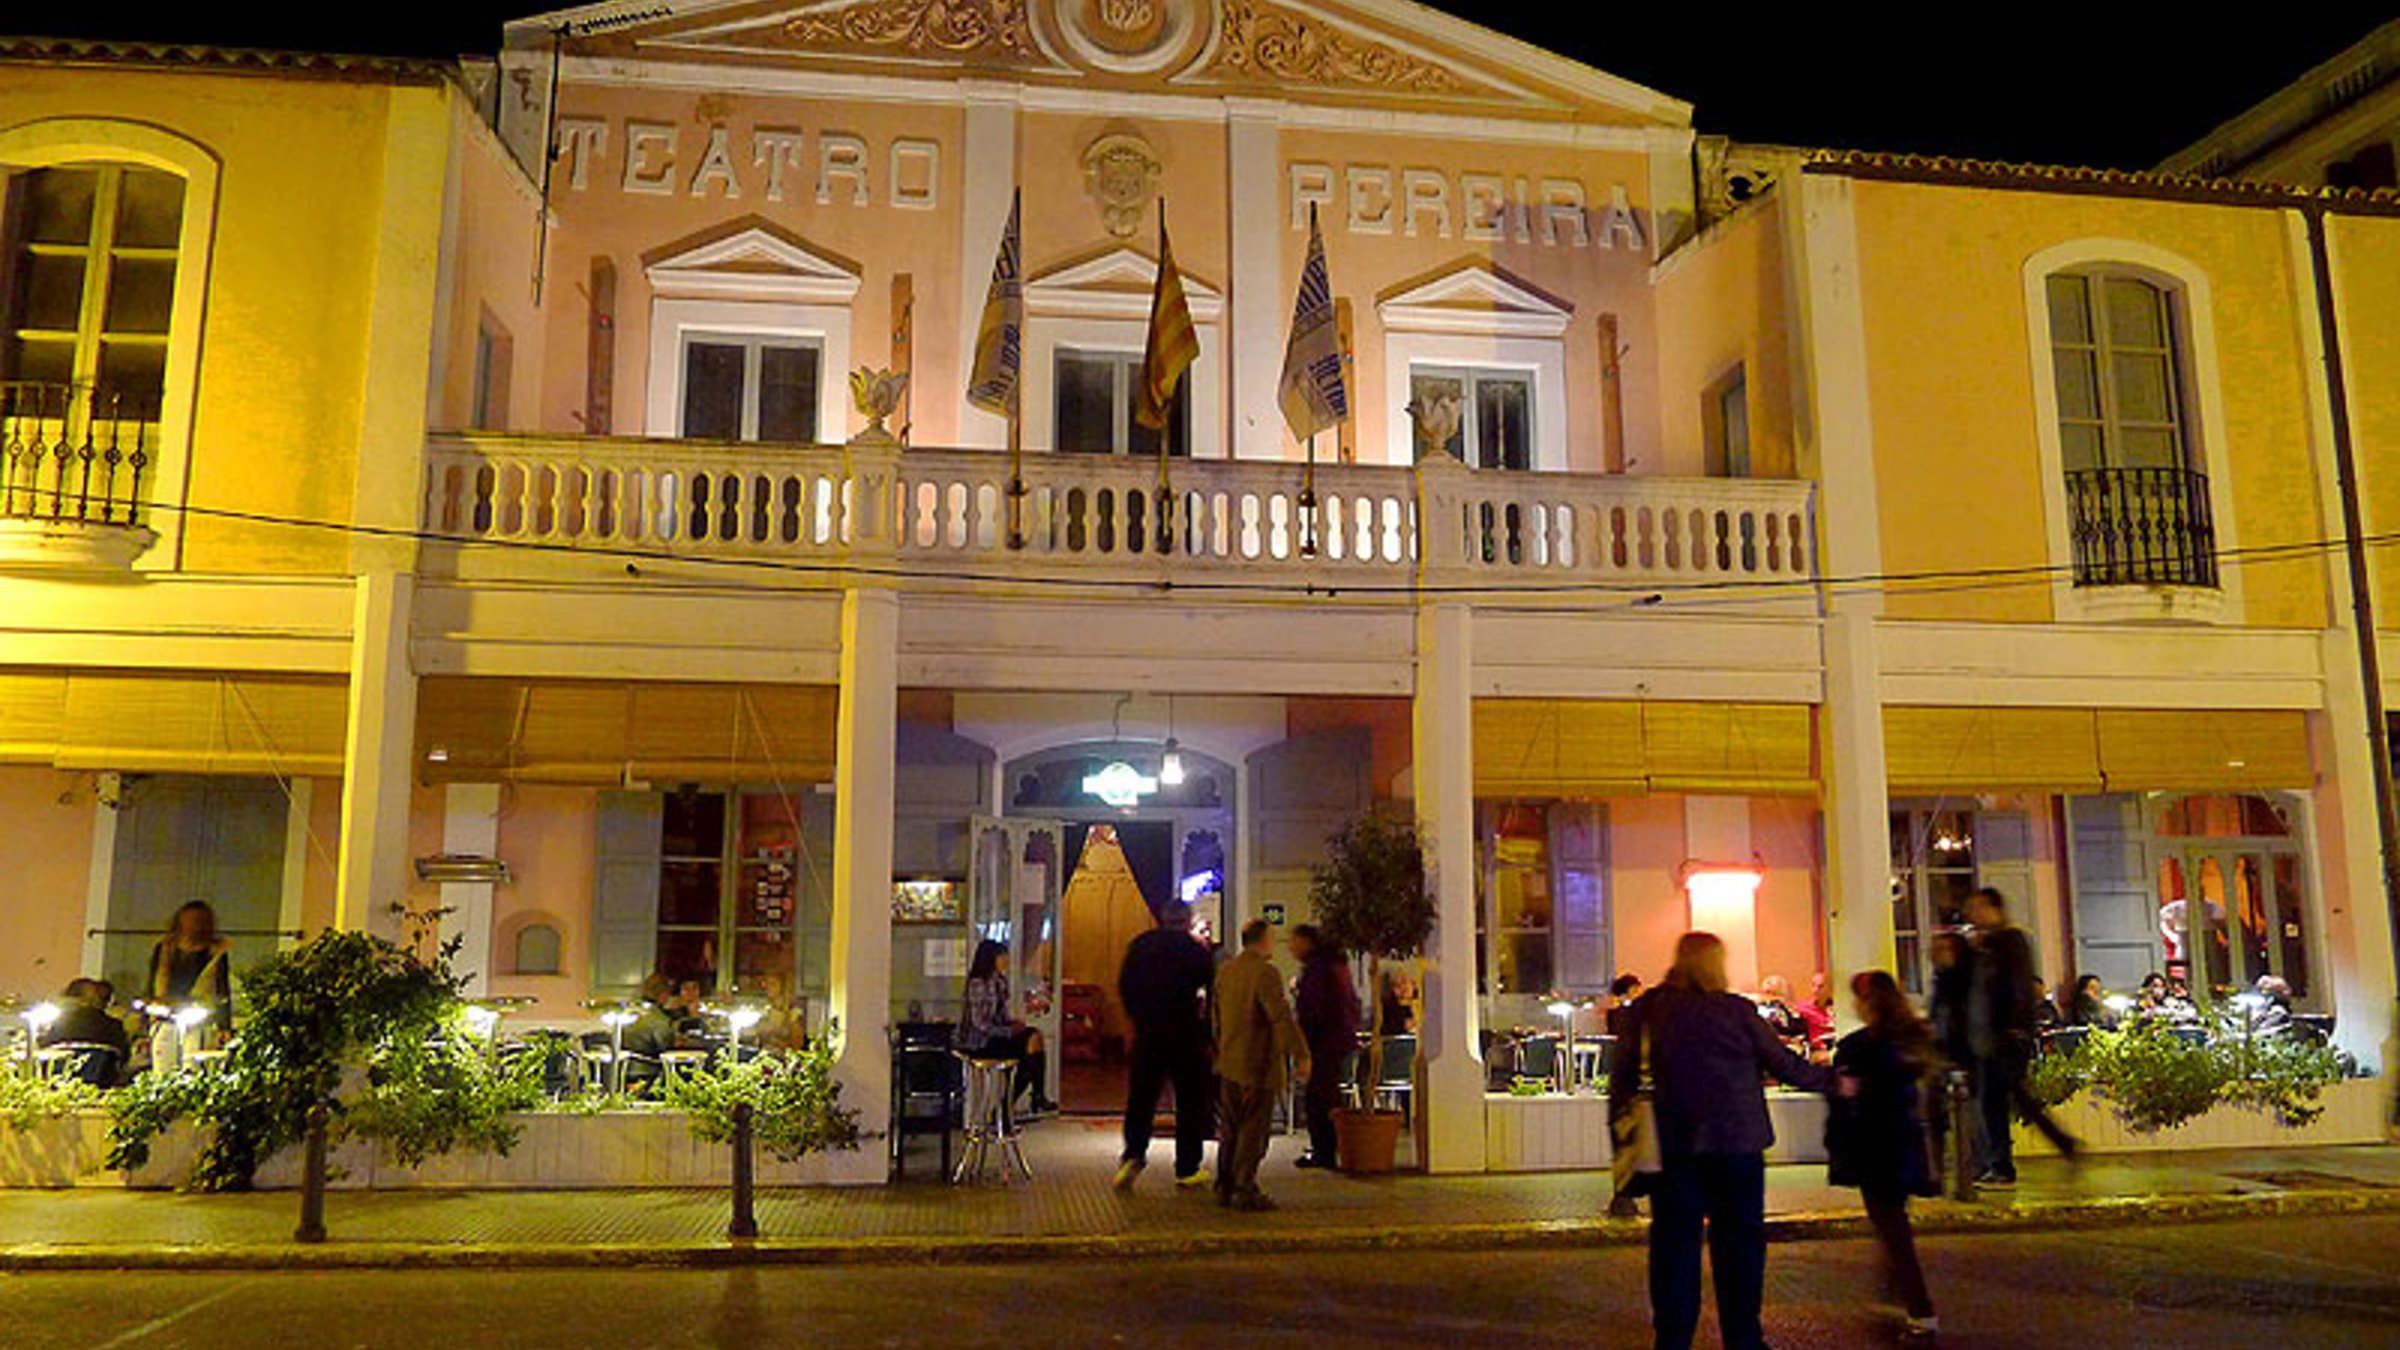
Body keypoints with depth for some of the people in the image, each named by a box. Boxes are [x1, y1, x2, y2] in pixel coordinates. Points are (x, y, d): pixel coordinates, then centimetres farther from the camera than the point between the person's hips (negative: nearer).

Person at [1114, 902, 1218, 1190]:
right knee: (1190, 1101, 8)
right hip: (1185, 1033, -3)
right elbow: (1212, 987, -7)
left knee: (1140, 1098, 8)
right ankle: (1187, 1169, 11)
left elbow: (1124, 986, 8)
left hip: (1147, 1033, 3)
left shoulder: (1139, 945, 4)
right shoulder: (1195, 949, -7)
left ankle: (1133, 1154, -10)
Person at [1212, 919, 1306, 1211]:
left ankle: (1225, 1187, 21)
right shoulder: (1265, 972, -17)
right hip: (1258, 1064, -8)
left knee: (1230, 1129, 15)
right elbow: (1282, 1017, -20)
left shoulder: (1225, 971, 10)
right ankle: (1244, 1190, 1)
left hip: (1229, 1064, 8)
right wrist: (1301, 1054, -15)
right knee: (1253, 1130, -1)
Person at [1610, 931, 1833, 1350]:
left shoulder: (1649, 1009, -3)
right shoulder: (1738, 1011, -7)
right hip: (1736, 1143, -1)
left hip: (1673, 1144, 2)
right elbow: (1782, 1062, 4)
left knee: (1674, 1243, 9)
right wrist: (1829, 1080, 20)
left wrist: (1621, 1095, 18)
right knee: (1739, 1241, 11)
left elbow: (1626, 1071, -1)